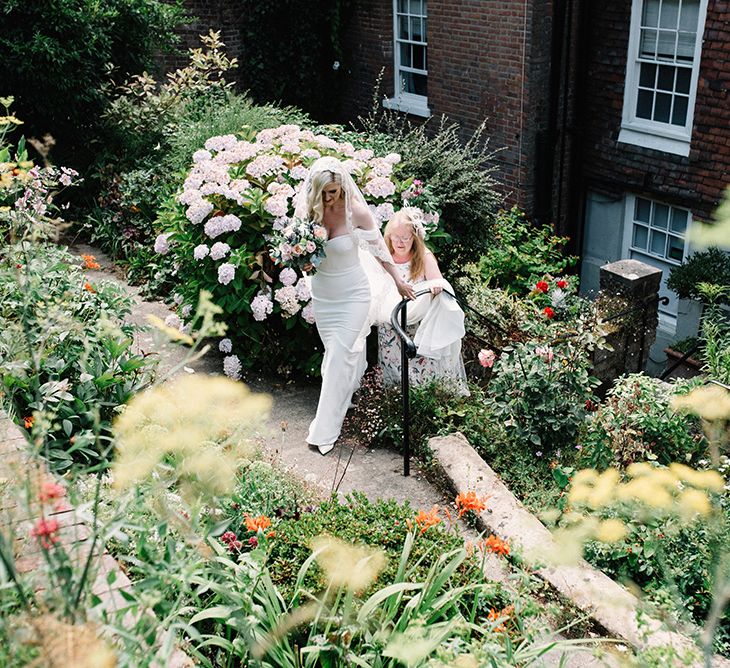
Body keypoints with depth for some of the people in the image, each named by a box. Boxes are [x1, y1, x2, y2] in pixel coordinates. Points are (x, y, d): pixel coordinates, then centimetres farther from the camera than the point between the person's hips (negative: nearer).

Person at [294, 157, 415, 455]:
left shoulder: (356, 212, -19)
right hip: (322, 295, 4)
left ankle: (325, 429, -1)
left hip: (353, 296, -4)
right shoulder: (308, 210, -8)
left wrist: (398, 280, 6)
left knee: (339, 358, -6)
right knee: (335, 353, 14)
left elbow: (378, 248, -4)